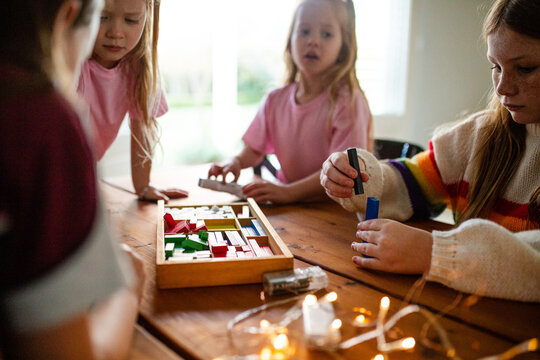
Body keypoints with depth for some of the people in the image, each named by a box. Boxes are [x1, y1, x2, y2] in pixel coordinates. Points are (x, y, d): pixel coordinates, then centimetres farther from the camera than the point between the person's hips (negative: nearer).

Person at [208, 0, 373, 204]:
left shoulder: (348, 101, -10)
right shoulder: (276, 101, 7)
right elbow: (253, 151, 12)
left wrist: (289, 192, -29)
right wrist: (234, 162, -12)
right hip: (289, 210, 6)